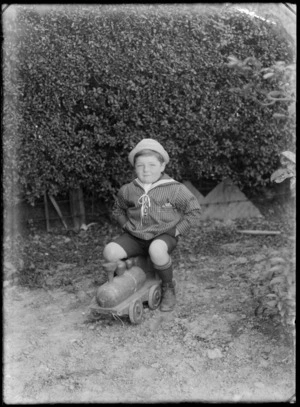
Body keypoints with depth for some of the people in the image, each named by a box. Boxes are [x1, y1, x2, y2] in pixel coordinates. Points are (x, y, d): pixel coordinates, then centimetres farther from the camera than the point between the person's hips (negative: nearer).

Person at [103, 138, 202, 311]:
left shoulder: (175, 189, -7)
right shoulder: (127, 190, 3)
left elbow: (194, 210, 1)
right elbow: (118, 210, 22)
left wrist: (177, 230, -7)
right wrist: (127, 225, 5)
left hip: (164, 235, -3)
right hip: (135, 236, 4)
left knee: (157, 250, -39)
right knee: (110, 251, -21)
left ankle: (168, 288, -9)